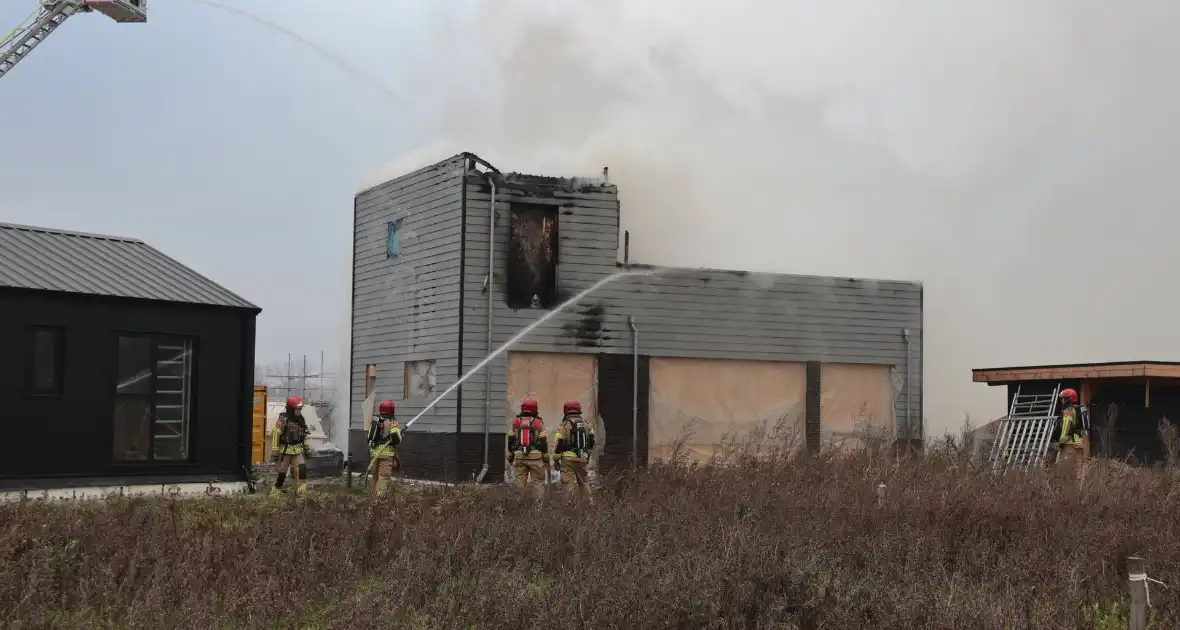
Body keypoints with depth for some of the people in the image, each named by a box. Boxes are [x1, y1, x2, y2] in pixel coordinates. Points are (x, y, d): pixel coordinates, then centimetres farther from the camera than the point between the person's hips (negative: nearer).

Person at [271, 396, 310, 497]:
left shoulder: (301, 420, 7)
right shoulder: (283, 420, -16)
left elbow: (303, 435, 19)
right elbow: (275, 435, -19)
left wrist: (306, 448, 20)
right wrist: (275, 451, -20)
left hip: (297, 451, 5)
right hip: (284, 450, -5)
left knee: (301, 470, -8)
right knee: (281, 472, 5)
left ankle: (302, 492, -4)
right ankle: (275, 491, 22)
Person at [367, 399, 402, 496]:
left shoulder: (374, 422, 13)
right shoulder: (392, 422, -7)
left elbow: (369, 439, 16)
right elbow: (397, 439, -16)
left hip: (375, 453, 6)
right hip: (387, 454, -6)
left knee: (375, 476, 16)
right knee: (384, 477, -10)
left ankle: (374, 494, 19)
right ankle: (380, 494, -21)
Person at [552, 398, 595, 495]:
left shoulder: (564, 425, -6)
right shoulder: (586, 424, 10)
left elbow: (558, 444, -8)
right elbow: (591, 441, 18)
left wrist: (556, 460, -1)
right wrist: (588, 455, 31)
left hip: (568, 459, -5)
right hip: (582, 459, 5)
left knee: (568, 484, -6)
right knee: (583, 482, 18)